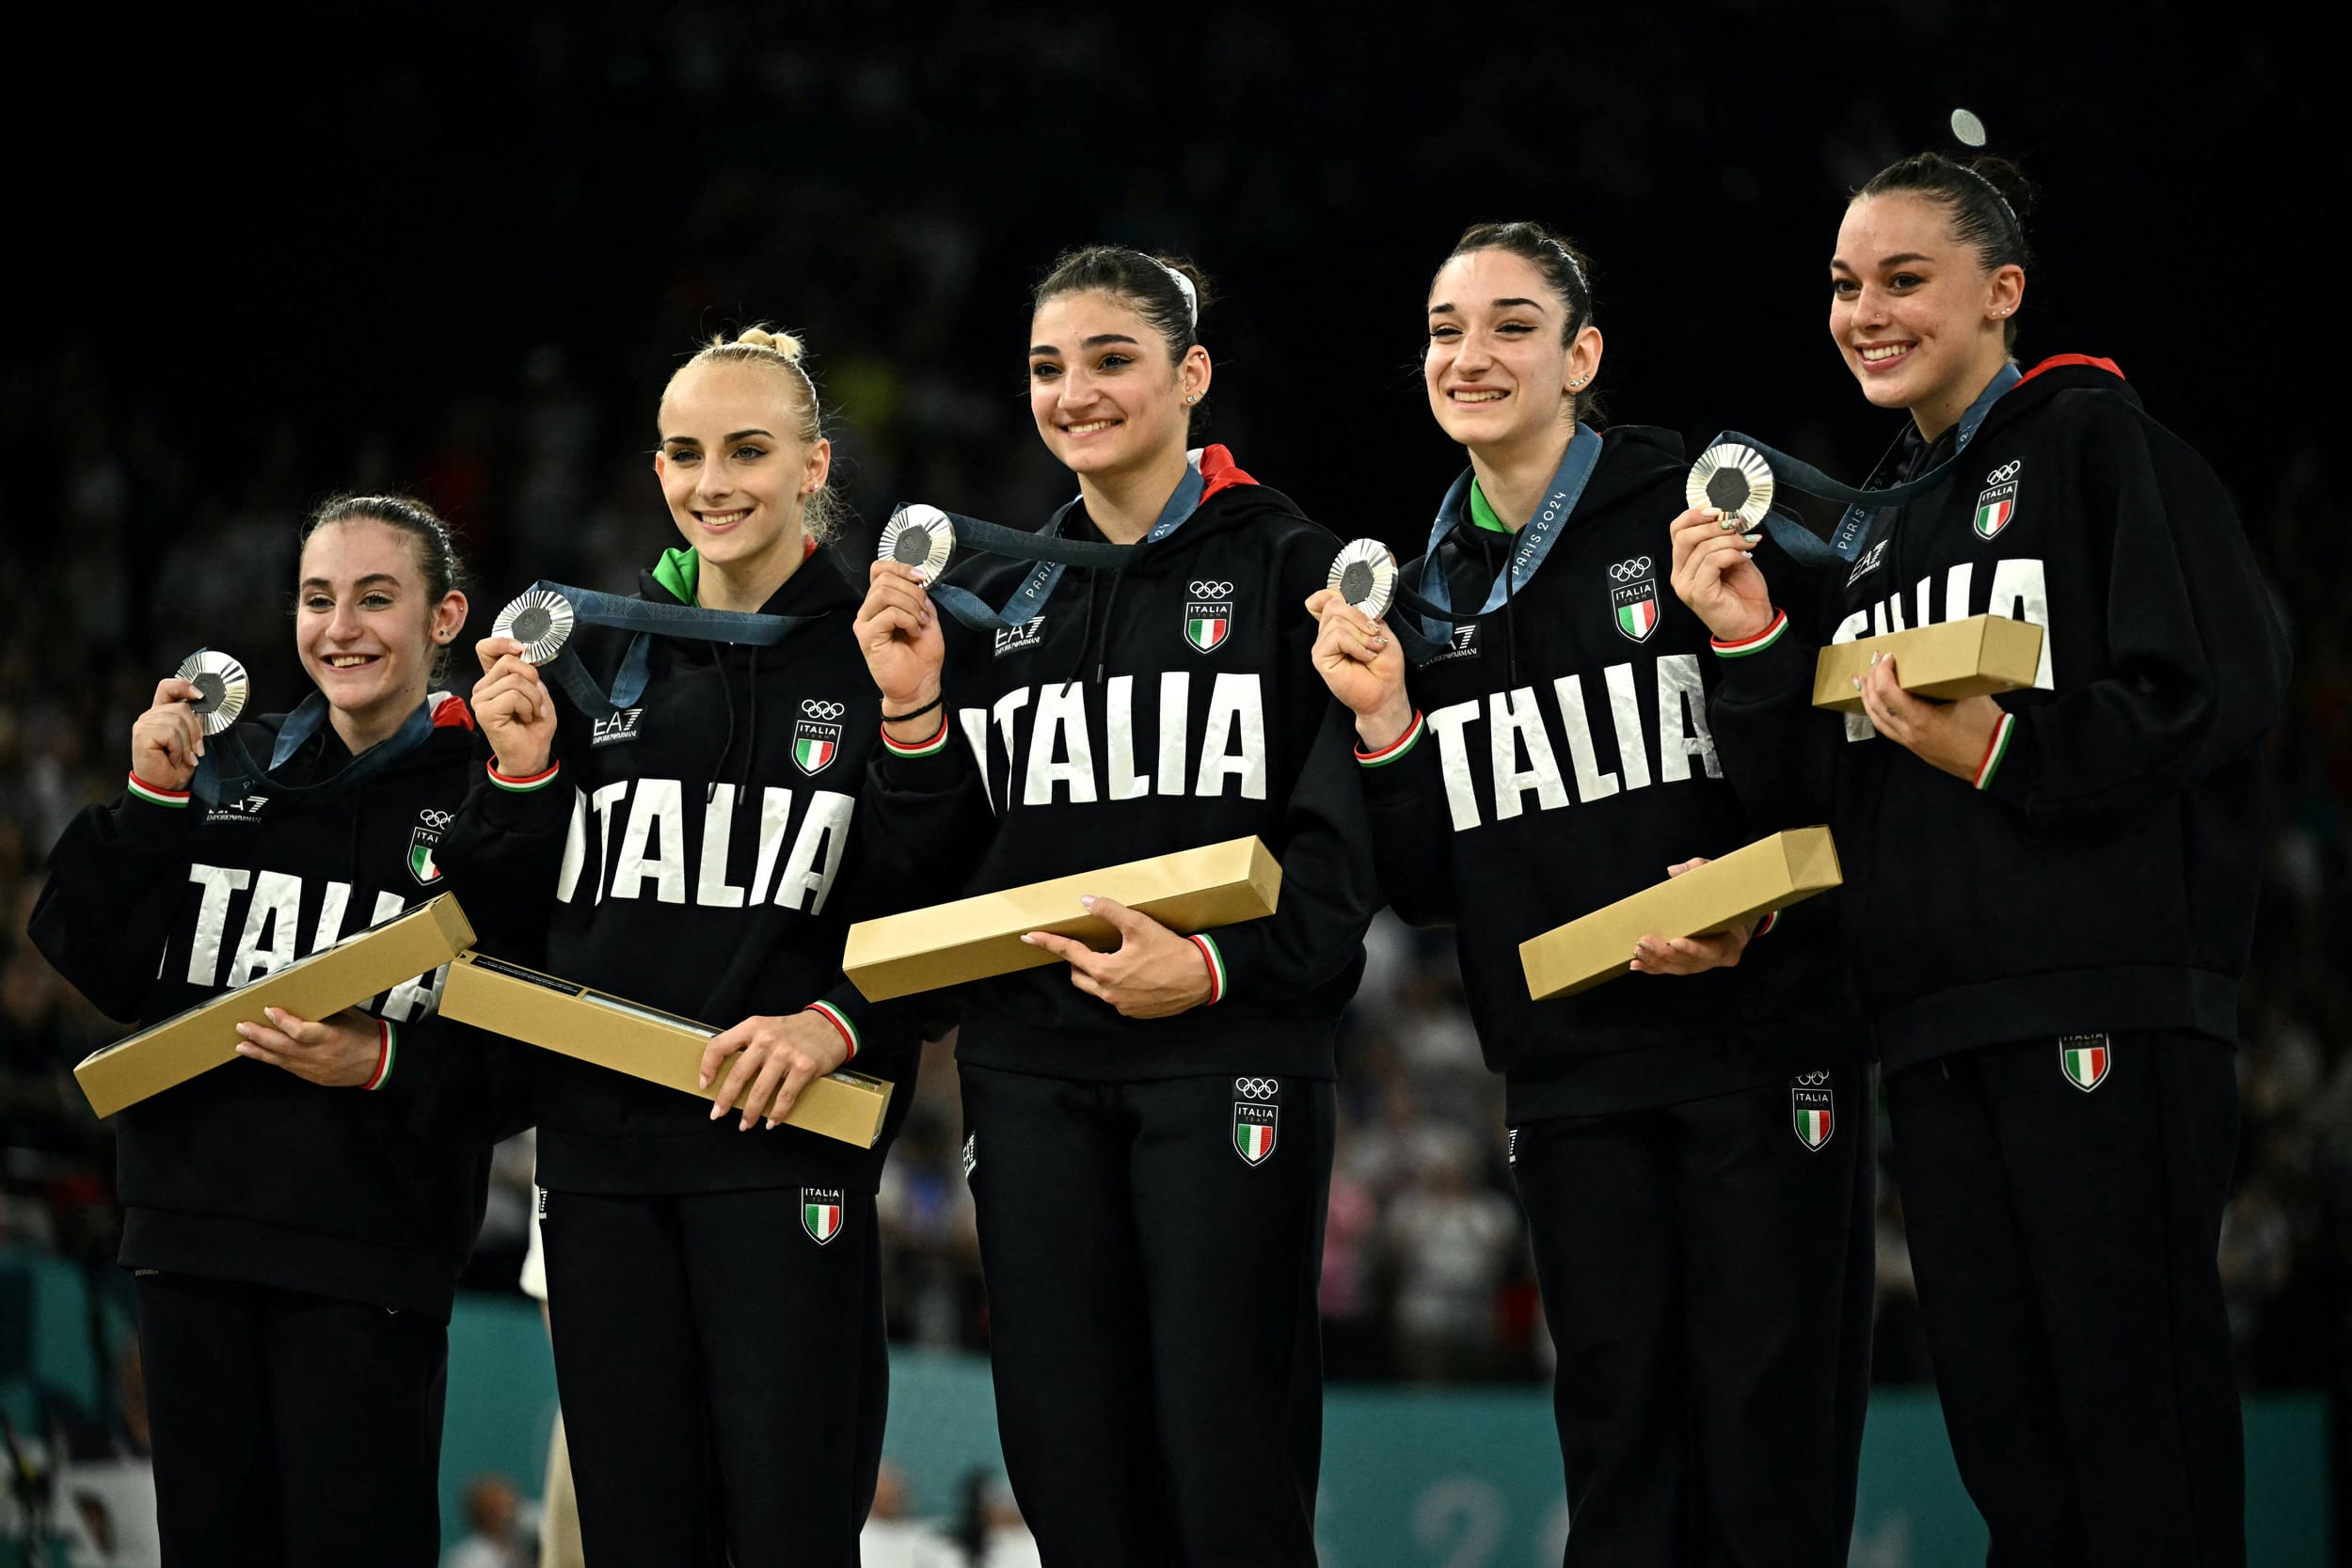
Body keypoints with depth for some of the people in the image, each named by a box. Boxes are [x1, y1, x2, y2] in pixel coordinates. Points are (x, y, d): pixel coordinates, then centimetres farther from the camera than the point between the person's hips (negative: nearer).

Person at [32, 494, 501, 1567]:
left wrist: (383, 1064, -21)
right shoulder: (231, 772, 11)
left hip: (369, 1252, -5)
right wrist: (152, 803, -3)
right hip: (191, 1226, 5)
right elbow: (99, 971, 7)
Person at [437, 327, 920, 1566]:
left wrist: (838, 1023, -19)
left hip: (781, 1150, -5)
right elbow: (512, 918, 16)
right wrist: (522, 775, -1)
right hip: (600, 1143, 5)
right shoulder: (600, 654, 13)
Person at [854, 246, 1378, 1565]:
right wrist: (913, 714, -1)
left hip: (1226, 1051, -5)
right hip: (1032, 1071, 5)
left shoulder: (1289, 568, 1)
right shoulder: (996, 597, 15)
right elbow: (934, 876, 14)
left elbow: (1348, 840, -5)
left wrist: (1219, 966, -20)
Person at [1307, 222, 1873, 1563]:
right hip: (1572, 1073, 5)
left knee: (1771, 1449, -4)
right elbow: (1423, 888, 11)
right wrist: (1388, 725, -3)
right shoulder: (1427, 601, 12)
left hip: (1760, 1040, -4)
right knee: (1619, 1450, 6)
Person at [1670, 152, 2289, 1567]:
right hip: (1938, 1030, 8)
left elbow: (2217, 693, -11)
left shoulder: (2099, 445, -1)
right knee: (2007, 1444, 9)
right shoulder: (1870, 525, 21)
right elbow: (1820, 794, 16)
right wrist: (1754, 644, 1)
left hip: (2107, 1014, -8)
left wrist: (2002, 753, -20)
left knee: (2137, 1419, -8)